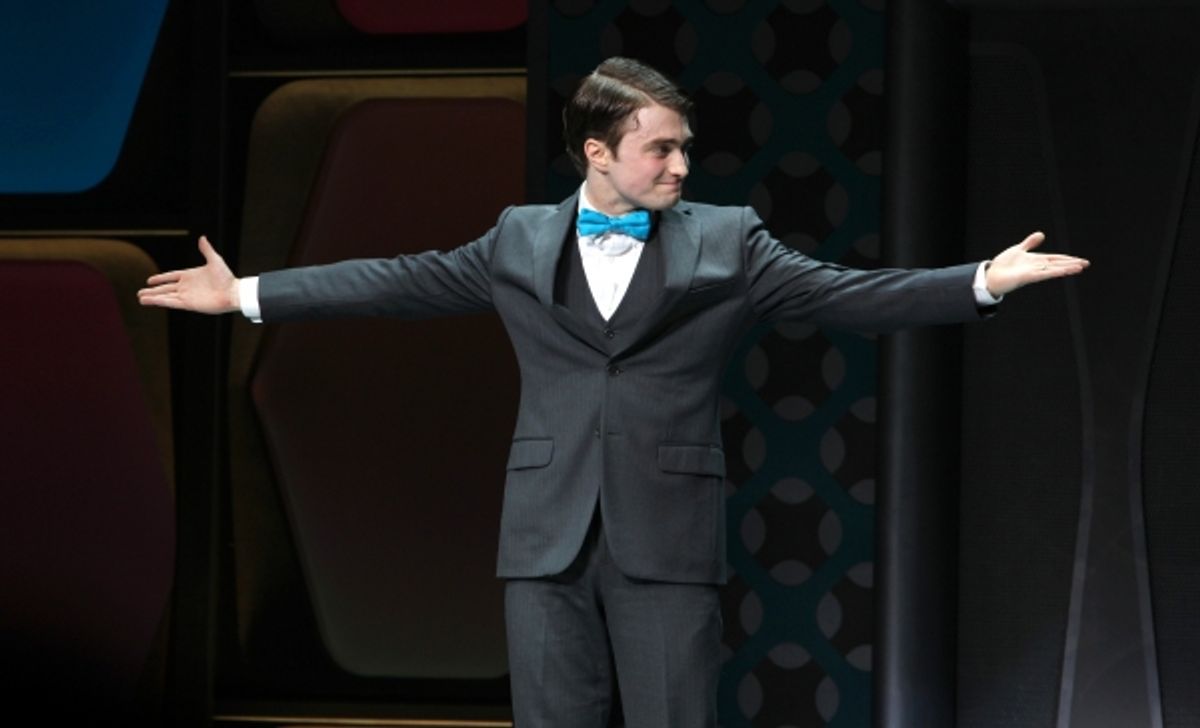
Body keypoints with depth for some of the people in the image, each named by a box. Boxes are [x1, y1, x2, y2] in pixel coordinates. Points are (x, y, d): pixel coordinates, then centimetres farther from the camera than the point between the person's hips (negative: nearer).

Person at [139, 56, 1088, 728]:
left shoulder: (727, 243, 5)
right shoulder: (520, 240, 11)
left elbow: (848, 293, 0)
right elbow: (394, 283, 14)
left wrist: (982, 283, -11)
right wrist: (248, 294, 13)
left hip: (668, 537, -2)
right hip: (550, 535, 2)